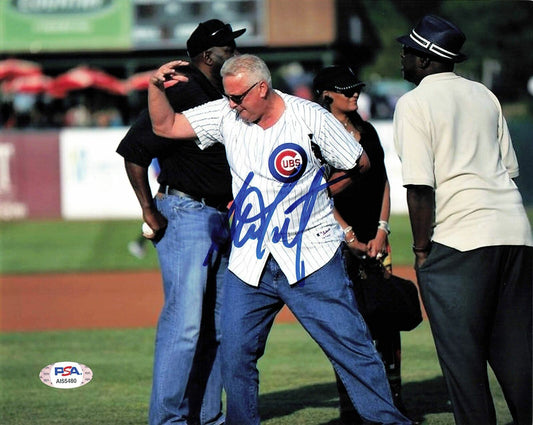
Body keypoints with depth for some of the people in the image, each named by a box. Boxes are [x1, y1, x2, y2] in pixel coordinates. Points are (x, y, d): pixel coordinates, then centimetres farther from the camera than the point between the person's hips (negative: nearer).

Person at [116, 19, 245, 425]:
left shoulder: (221, 98, 15)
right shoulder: (180, 94, -12)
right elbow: (133, 151, -15)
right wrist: (150, 211, -16)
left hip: (221, 220, 9)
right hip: (186, 216, -9)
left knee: (218, 325, 10)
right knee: (185, 322, -13)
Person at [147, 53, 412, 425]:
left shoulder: (309, 117, -7)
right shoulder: (225, 115, 3)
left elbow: (361, 165, 2)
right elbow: (166, 126, 6)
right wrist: (156, 87, -10)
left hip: (311, 257, -4)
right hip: (248, 264, 4)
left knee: (351, 345, -4)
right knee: (235, 354, 3)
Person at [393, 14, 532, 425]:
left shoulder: (414, 102, -4)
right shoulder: (484, 94, 16)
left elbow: (420, 185, -12)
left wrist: (422, 247, -5)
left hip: (458, 237, -7)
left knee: (461, 351, -2)